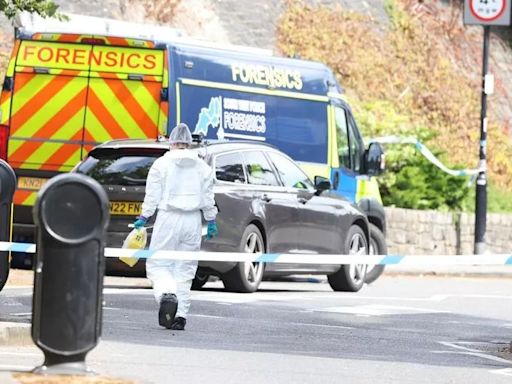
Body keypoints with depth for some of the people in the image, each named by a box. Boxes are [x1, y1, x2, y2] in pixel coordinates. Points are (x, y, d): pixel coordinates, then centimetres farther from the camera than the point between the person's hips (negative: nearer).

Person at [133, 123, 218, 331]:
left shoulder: (161, 164, -2)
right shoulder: (202, 167, 8)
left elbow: (153, 195, -4)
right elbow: (208, 198, 9)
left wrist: (143, 218, 3)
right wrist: (211, 221, 18)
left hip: (168, 219, -3)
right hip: (192, 221, 3)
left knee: (157, 264, 3)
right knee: (185, 269, 8)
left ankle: (167, 295, -27)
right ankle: (180, 315, 3)